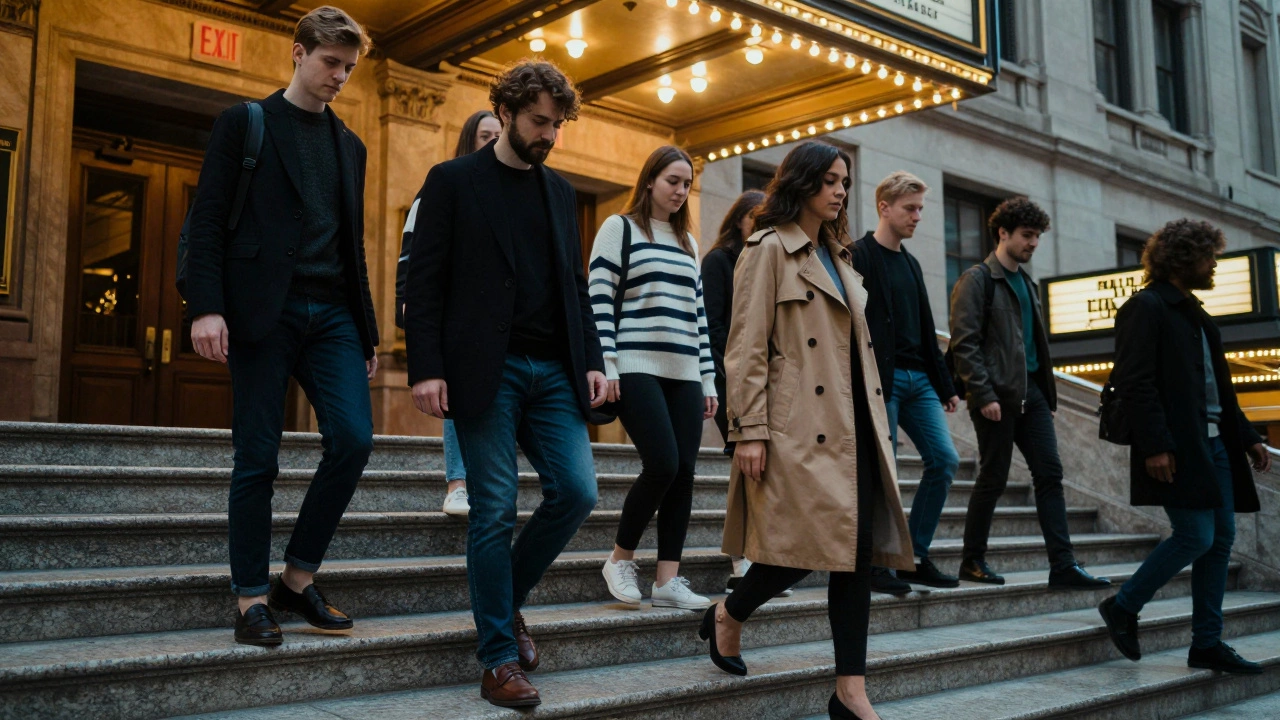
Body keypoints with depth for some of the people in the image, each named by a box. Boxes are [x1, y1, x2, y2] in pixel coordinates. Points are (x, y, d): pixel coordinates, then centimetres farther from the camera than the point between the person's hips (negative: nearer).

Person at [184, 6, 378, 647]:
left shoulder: (350, 145, 20)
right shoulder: (244, 124, 7)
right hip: (264, 309, -4)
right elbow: (207, 218, -2)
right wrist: (206, 306, -14)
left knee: (353, 438, -10)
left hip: (331, 315, 4)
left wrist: (367, 330, 15)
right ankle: (252, 597, 10)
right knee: (257, 457, -2)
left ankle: (299, 576, 6)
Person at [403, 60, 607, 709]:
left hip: (554, 371, 5)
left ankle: (506, 600, 21)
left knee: (576, 491, -4)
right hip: (487, 370, -5)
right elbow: (424, 281, -3)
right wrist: (426, 368, -12)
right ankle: (499, 658, 8)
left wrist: (592, 360, 8)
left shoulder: (560, 191, 17)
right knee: (494, 511, -3)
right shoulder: (453, 181, 2)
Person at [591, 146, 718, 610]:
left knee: (684, 472, -1)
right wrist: (606, 366, -14)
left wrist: (708, 379, 14)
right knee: (663, 464, -16)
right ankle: (620, 558, 5)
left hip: (684, 375, 6)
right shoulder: (619, 229, 2)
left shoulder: (687, 242, 20)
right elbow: (598, 299, -5)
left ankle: (668, 580, 5)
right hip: (637, 370, -6)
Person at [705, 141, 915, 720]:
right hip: (801, 425, -7)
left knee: (859, 546, 1)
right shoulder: (769, 249, -3)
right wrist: (750, 431, -16)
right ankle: (727, 616, 21)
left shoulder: (838, 255, 21)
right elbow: (746, 348, -9)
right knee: (811, 540, -8)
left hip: (852, 422, 8)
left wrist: (875, 421, 18)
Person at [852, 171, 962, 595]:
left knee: (945, 459, 2)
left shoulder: (910, 263, 20)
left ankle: (915, 556, 12)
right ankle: (875, 565, 7)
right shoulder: (859, 257, -5)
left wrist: (944, 384, 17)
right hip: (881, 380, -8)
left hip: (918, 378, 8)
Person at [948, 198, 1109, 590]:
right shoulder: (976, 280, -6)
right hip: (997, 395, -8)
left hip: (1031, 392, 8)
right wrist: (984, 395, -20)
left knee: (1050, 474, 1)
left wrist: (1049, 395, 16)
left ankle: (1063, 566, 3)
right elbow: (964, 343, -13)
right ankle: (972, 561, 13)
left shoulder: (1026, 283, 19)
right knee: (993, 479, -1)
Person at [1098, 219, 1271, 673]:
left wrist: (1247, 436, 19)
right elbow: (1135, 383, -17)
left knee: (1221, 538, 7)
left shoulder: (1193, 312, 21)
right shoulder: (1145, 308, -8)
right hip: (1176, 448, -9)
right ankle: (1122, 608, 6)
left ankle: (1207, 644, 14)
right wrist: (1155, 446, -23)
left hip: (1213, 443, 9)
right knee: (1195, 536, -12)